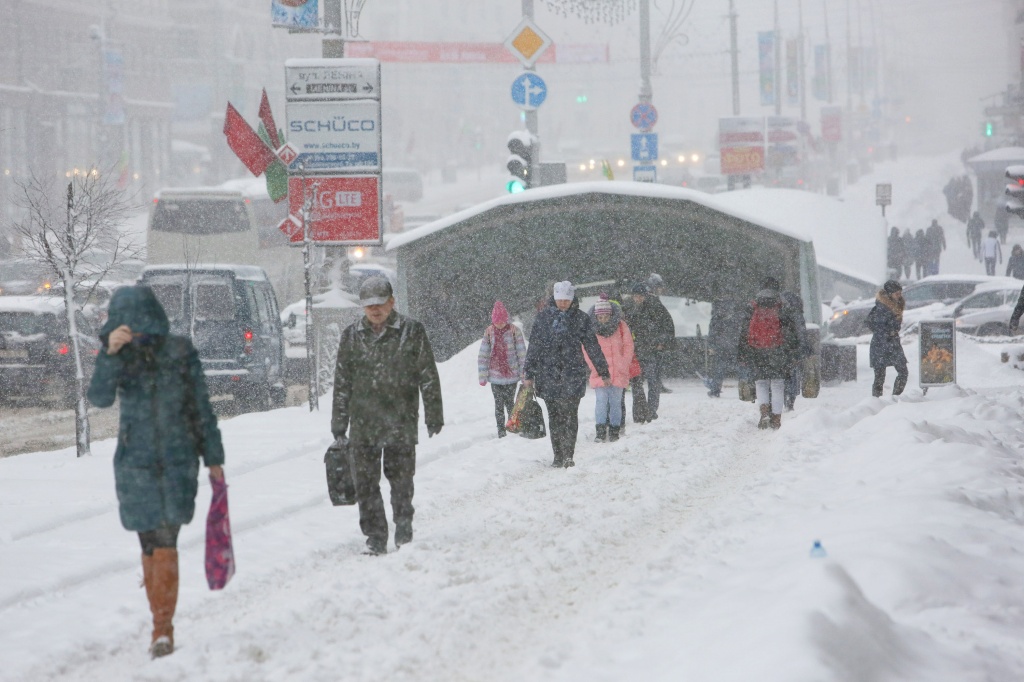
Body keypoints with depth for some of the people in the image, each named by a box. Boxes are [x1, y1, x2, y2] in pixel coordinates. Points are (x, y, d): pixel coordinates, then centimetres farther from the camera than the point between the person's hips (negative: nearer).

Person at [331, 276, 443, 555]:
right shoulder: (352, 335, 8)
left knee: (401, 480, 4)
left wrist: (433, 417, 2)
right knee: (366, 483, 0)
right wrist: (339, 427, 9)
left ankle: (403, 528, 20)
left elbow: (428, 377, 4)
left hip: (400, 422, -2)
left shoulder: (412, 331, 1)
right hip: (363, 424, 2)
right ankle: (375, 537, 6)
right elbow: (342, 383, 11)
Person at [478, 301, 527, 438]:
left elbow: (522, 353, -1)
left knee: (510, 402, 2)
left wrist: (524, 374, -2)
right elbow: (483, 355, 3)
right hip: (495, 375, 2)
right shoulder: (489, 332, -1)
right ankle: (501, 430, 11)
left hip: (511, 374, -2)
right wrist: (483, 375, 1)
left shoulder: (514, 331, -5)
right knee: (499, 404, 3)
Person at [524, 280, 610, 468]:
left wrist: (604, 373, 9)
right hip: (548, 374, 2)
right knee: (554, 417, 6)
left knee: (570, 415, -11)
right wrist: (529, 374, 5)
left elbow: (593, 347, 8)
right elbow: (534, 347, 8)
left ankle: (568, 455, -12)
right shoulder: (543, 317, 6)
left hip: (573, 374, -2)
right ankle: (558, 456, 12)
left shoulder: (581, 318, 4)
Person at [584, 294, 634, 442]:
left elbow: (628, 347, 4)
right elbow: (588, 352, 2)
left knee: (615, 402, 4)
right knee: (601, 401, -10)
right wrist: (596, 368, -7)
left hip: (619, 373, 1)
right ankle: (600, 431, -8)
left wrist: (622, 367, -3)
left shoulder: (621, 326, -1)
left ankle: (614, 430, 13)